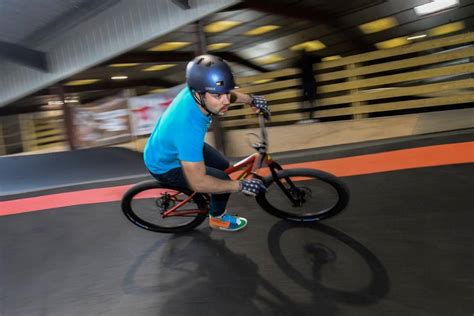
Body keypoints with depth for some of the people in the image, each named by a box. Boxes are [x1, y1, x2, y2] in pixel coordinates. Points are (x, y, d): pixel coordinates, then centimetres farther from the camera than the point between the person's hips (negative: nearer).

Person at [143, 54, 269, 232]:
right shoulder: (188, 127, -45)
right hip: (165, 166, -7)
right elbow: (198, 182, -37)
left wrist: (251, 100, 2)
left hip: (170, 147, 7)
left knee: (223, 167, 15)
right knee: (223, 180, -9)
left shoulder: (196, 90, -22)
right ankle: (217, 218, 21)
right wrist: (242, 186, -30)